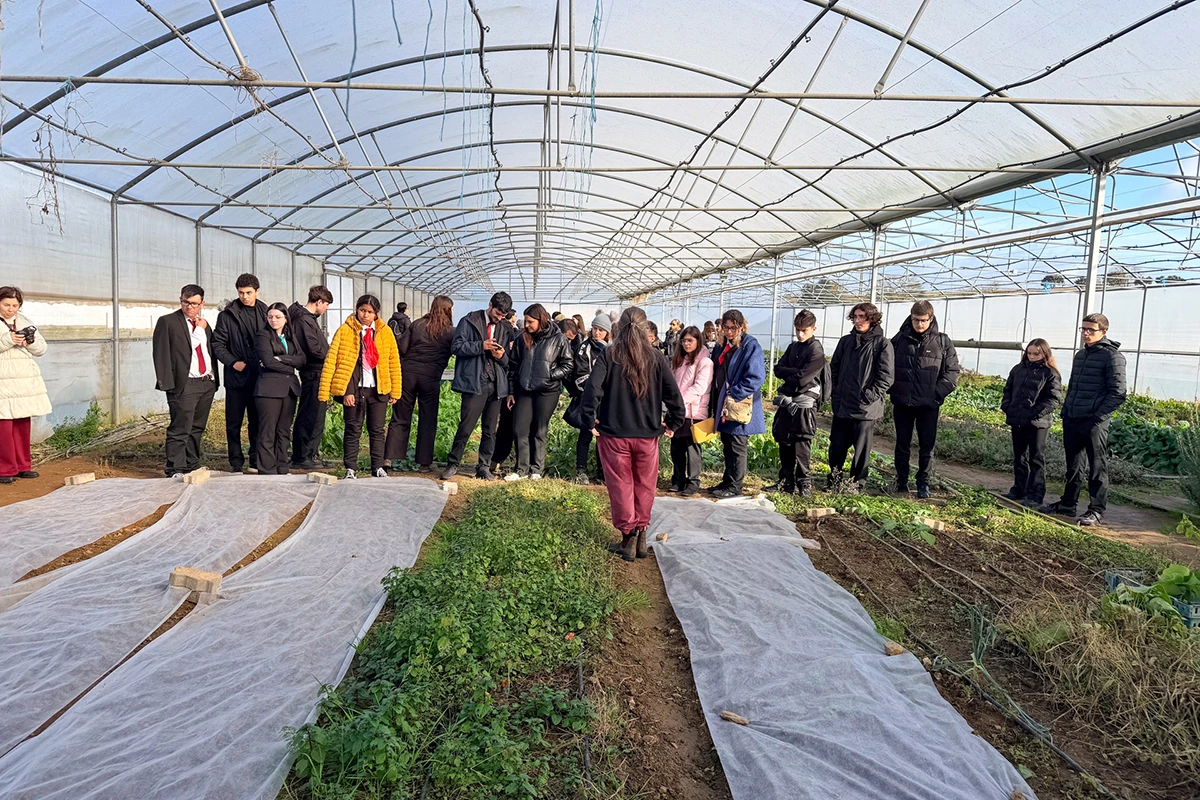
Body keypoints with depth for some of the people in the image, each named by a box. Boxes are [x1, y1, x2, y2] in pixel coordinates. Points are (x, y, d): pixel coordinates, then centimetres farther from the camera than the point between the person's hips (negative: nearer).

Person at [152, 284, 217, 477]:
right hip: (184, 384, -6)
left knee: (197, 428, 13)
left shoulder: (204, 324, 17)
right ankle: (176, 470, -3)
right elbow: (161, 354, -7)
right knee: (180, 430, -8)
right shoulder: (167, 322, -1)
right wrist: (167, 383, -14)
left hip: (207, 383, 6)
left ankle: (192, 466, 22)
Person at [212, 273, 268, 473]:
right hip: (236, 376, -1)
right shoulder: (227, 315, 1)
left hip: (259, 376, 1)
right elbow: (218, 344, 1)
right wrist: (233, 362, -12)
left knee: (257, 421, 7)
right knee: (233, 423, 5)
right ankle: (236, 462, 15)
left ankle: (256, 461, 16)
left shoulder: (266, 313, 7)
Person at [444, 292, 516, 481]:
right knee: (465, 427, -5)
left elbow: (510, 360, 17)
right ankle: (453, 464, 9)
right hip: (474, 383, -4)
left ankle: (484, 467, 18)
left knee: (490, 430, 9)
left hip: (496, 385, 4)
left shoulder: (506, 329, 14)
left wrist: (502, 356, -6)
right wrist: (481, 346, -15)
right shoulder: (469, 321, 3)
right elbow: (456, 347, -4)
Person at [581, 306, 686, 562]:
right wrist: (674, 423, 8)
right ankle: (640, 535, 21)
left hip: (614, 433, -1)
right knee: (644, 486, 15)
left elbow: (592, 388, -16)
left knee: (621, 486, 9)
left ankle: (628, 537, 9)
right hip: (647, 434, 2)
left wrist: (590, 421, -6)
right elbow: (674, 394, -3)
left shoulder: (608, 355, -6)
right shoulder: (656, 358, -1)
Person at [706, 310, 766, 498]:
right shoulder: (725, 346, 14)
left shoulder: (751, 346, -11)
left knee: (737, 447, 1)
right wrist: (716, 404, 13)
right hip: (723, 405, 8)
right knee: (727, 446, 15)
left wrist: (733, 395, -21)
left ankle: (734, 486, 9)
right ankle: (727, 481, 25)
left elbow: (756, 377, -20)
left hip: (741, 407, -8)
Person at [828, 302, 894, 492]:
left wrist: (870, 396, -14)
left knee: (862, 448, 4)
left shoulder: (882, 344, -4)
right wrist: (835, 391, 6)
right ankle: (834, 482, 23)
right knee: (837, 446, 10)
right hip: (841, 405, 5)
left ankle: (857, 484, 16)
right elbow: (834, 368, 16)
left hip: (866, 408, -4)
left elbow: (885, 376, -8)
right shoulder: (846, 341, 11)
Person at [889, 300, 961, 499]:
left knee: (927, 447, 4)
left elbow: (952, 372, 1)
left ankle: (923, 483, 16)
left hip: (929, 405, -1)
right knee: (902, 445, 10)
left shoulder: (943, 342, 0)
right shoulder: (900, 339, 2)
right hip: (902, 403, 1)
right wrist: (892, 388, -3)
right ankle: (901, 482, 21)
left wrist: (938, 394, -10)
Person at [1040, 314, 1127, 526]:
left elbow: (1117, 393, -11)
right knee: (1073, 466, 16)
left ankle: (1096, 510, 9)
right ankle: (1067, 503, 25)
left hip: (1094, 423, -7)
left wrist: (1099, 417, -16)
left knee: (1097, 468, 1)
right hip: (1072, 421, 8)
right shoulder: (1080, 355, 16)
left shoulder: (1112, 356, -8)